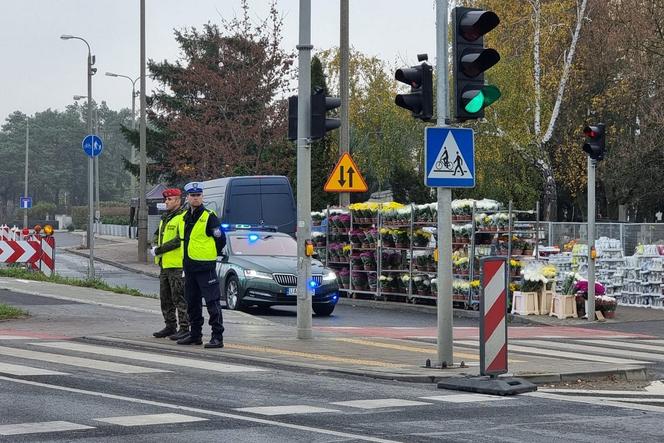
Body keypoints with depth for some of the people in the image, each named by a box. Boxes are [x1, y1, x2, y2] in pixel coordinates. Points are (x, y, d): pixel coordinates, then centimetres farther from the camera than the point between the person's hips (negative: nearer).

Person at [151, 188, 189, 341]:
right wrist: (155, 246, 3)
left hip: (177, 265, -10)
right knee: (165, 298, 14)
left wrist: (160, 250, -16)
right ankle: (170, 326, 22)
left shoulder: (183, 218, -13)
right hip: (164, 264, 10)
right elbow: (157, 234, 26)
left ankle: (184, 328, -3)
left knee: (179, 298, -7)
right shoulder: (165, 218, 18)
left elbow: (179, 240, -20)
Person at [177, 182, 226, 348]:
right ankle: (195, 334, 23)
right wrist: (186, 262, 18)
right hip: (189, 267, 8)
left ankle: (217, 337, -8)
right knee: (192, 303, 14)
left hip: (205, 267, -8)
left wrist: (212, 256, 0)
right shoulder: (184, 218, 13)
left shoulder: (209, 217, -8)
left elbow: (221, 239, -8)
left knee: (212, 302, -8)